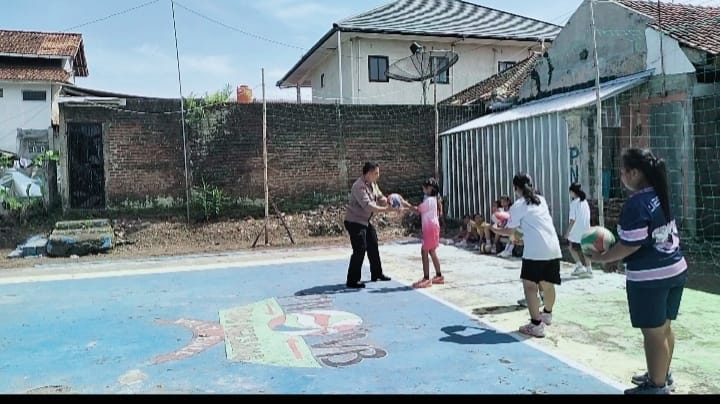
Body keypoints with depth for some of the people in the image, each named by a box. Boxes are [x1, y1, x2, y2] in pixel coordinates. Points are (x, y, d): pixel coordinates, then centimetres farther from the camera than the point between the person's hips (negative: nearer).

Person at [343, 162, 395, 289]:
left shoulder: (372, 184, 5)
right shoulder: (359, 186, -25)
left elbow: (379, 196, 9)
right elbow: (367, 205, -32)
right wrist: (385, 209, -33)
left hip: (365, 221, 10)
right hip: (354, 222, -10)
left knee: (373, 246, 17)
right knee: (360, 250, -12)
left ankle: (377, 274, 33)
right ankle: (352, 281, -4)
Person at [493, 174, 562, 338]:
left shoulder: (518, 206, -1)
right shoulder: (541, 199, 18)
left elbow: (508, 231, 6)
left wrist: (494, 229, 24)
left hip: (535, 250, -7)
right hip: (553, 249, 7)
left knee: (530, 285, -3)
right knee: (547, 284, 21)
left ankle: (536, 324, -10)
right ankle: (547, 314, 40)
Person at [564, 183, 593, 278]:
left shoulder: (574, 203, -13)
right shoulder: (585, 202, 8)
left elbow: (573, 219, -16)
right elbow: (587, 217, 12)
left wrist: (567, 232, -12)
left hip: (577, 231, -6)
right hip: (586, 230, 6)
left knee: (572, 248, 11)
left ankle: (579, 266, 2)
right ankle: (589, 270, 10)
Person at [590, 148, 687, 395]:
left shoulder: (636, 204, -20)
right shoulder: (660, 196, 8)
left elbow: (630, 245, -20)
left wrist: (602, 258, -6)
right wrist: (616, 256, 18)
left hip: (649, 277, -9)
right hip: (675, 270, 9)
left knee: (653, 334, 3)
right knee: (664, 328, 20)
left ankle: (657, 386, 16)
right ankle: (662, 376, 35)